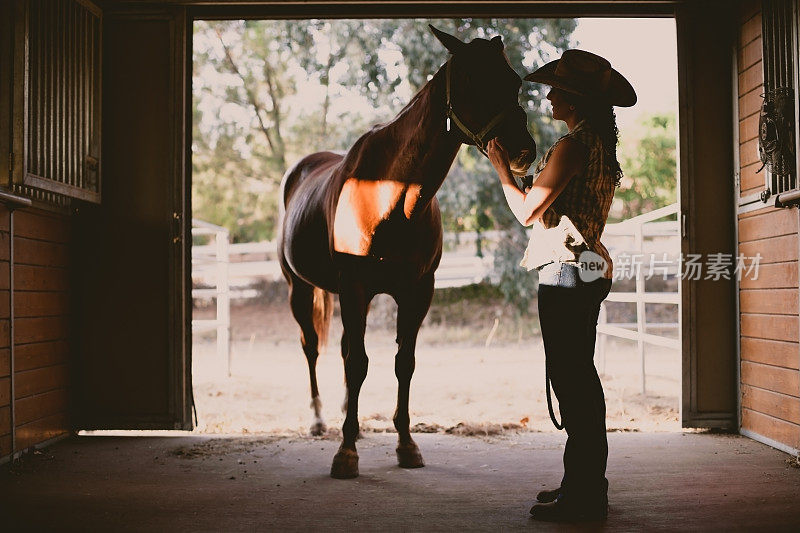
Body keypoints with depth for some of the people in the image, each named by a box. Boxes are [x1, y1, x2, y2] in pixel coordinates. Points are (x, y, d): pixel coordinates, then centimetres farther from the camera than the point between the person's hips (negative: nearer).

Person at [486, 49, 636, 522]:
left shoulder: (571, 146, -15)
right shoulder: (600, 145, 14)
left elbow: (528, 211, -15)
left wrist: (502, 169, -3)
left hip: (565, 273, -10)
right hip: (589, 272, 10)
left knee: (571, 382, -5)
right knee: (581, 379, 16)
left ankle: (582, 498, 2)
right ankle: (587, 486, 26)